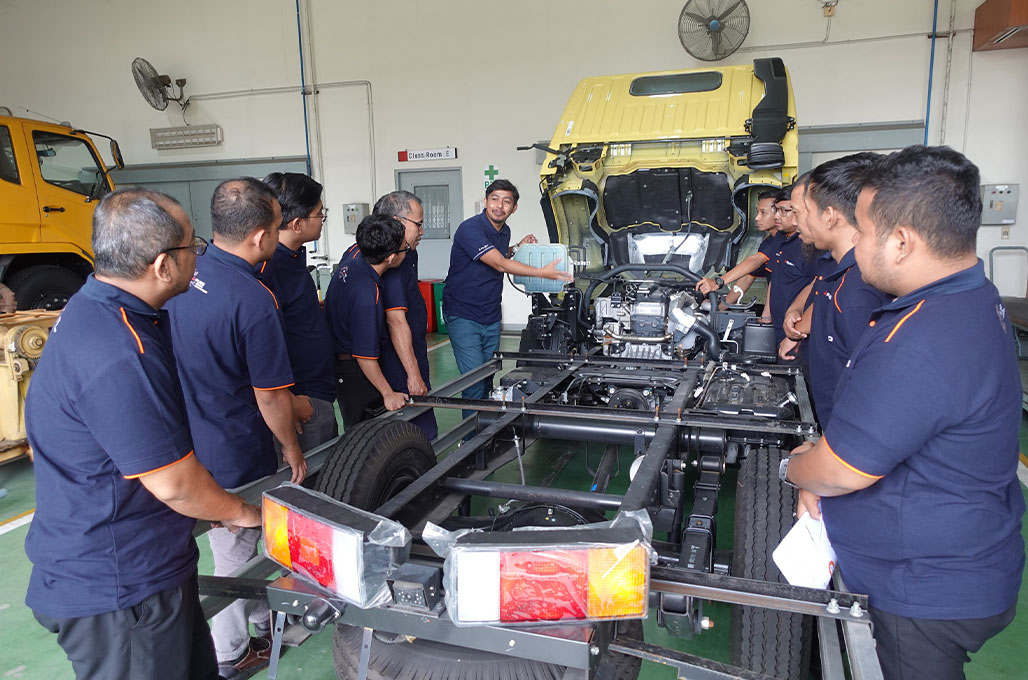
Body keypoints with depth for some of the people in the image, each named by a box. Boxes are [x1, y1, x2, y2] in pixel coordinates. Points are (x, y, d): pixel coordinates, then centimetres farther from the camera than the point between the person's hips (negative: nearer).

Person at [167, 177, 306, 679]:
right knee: (235, 553, 13)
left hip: (188, 443, 8)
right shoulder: (254, 302, -27)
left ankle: (264, 622, 47)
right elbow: (270, 398, -20)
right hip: (233, 458, -8)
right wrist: (292, 450, -4)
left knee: (234, 544, 25)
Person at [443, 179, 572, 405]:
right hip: (463, 317, -7)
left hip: (491, 318, 8)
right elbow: (500, 264, -24)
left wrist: (517, 247, 8)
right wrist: (542, 273, -27)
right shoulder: (470, 229, -18)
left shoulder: (505, 232, 8)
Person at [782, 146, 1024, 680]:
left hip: (932, 593, -9)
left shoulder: (920, 346, -35)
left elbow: (841, 471, -26)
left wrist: (792, 469, -4)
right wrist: (820, 467, 2)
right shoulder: (973, 297, 1)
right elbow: (879, 416, 10)